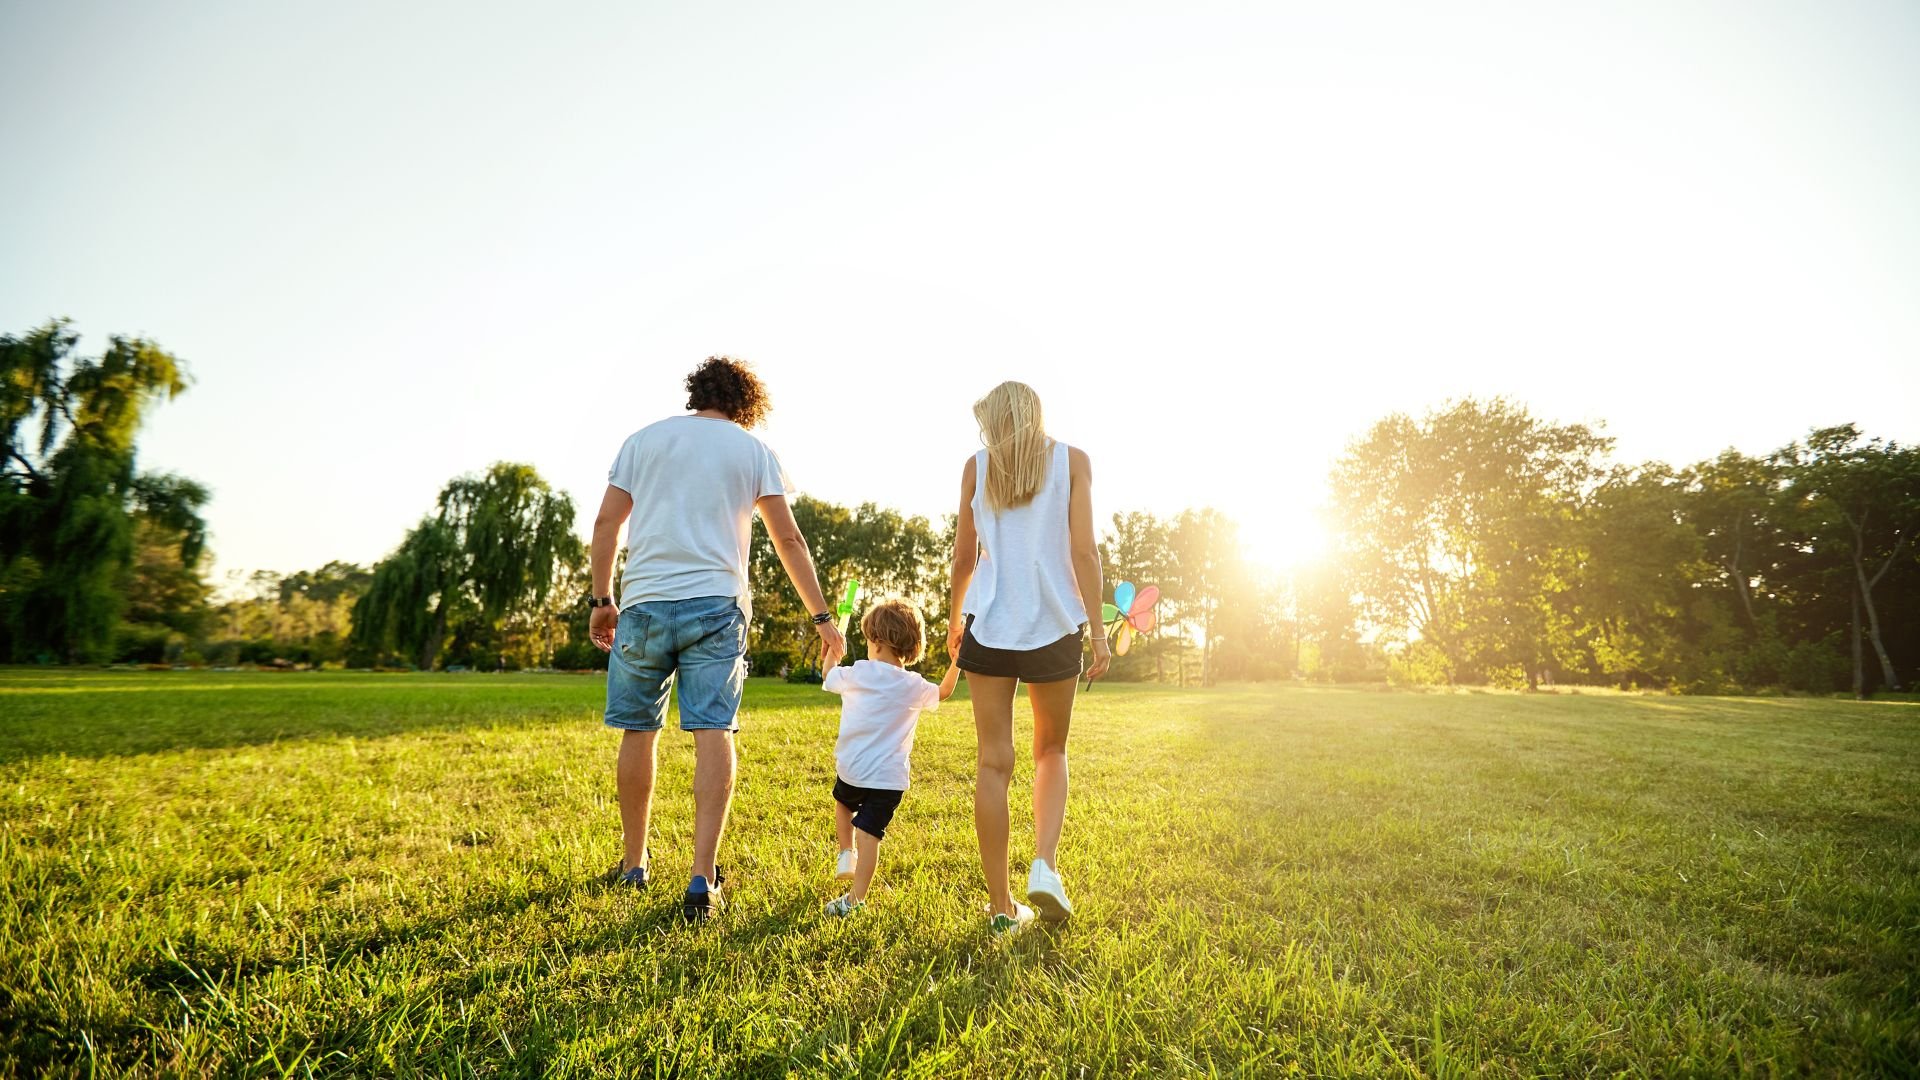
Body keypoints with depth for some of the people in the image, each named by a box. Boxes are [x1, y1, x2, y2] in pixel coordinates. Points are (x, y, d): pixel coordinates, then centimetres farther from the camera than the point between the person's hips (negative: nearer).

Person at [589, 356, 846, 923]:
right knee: (714, 733, -4)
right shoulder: (753, 449, 11)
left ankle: (634, 864, 27)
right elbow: (789, 540, 6)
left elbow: (606, 524, 8)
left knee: (638, 731, 13)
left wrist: (600, 601, 15)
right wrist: (822, 617, 9)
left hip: (644, 603, 2)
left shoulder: (645, 438, 14)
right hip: (716, 605, -1)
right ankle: (702, 878, -10)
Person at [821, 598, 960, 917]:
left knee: (843, 802, 32)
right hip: (890, 778, 0)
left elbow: (828, 677, 17)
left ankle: (846, 853, 25)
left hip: (851, 770, 1)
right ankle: (855, 899, 1)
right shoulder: (915, 687, -1)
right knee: (869, 835, 2)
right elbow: (944, 692, 20)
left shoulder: (856, 673, -5)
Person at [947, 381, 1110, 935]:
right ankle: (1044, 865, -1)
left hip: (988, 624, 0)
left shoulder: (977, 466, 7)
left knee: (994, 762, 5)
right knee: (1051, 752, 19)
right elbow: (1083, 551, -5)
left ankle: (1001, 904, 9)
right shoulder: (1072, 460, 4)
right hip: (1054, 626, 0)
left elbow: (964, 556, 11)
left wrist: (955, 620, 24)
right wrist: (1097, 628, -1)